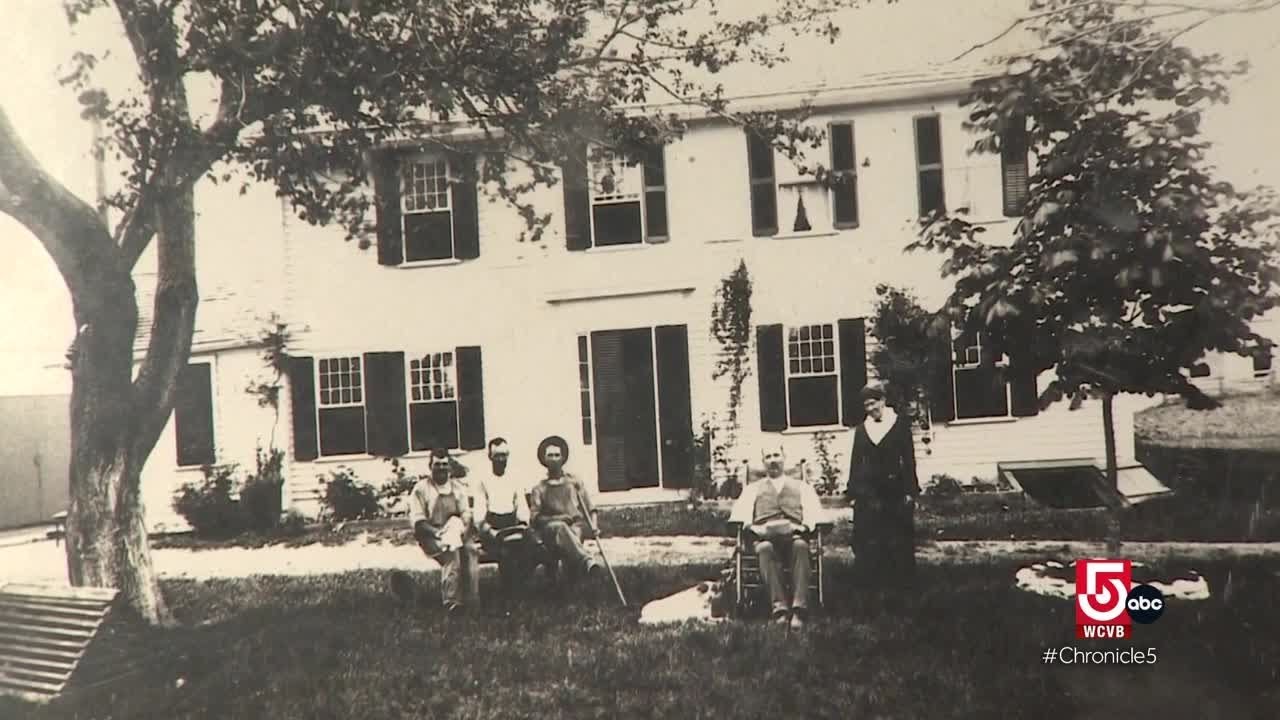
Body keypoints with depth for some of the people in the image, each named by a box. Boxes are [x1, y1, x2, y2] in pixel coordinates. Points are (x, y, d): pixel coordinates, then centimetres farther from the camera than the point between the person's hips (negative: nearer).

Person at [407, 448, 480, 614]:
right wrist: (437, 532, -19)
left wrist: (463, 528, -12)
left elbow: (466, 513, 11)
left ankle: (471, 600, -28)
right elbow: (416, 521, -4)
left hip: (456, 532, 3)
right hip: (431, 535, -3)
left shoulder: (458, 487, 16)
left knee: (471, 549, -29)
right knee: (451, 552, -34)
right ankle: (451, 601, -34)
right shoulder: (421, 488, 3)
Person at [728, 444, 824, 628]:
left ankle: (799, 609, -46)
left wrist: (803, 526, -9)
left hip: (794, 534, 0)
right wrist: (756, 529, -9)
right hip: (764, 535, 0)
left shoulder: (802, 487, 31)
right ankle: (779, 607, -43)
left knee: (801, 546, -37)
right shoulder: (752, 489, 30)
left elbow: (814, 514, 14)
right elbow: (739, 515, 13)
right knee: (765, 549, -38)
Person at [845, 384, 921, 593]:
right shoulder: (861, 429, 10)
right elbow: (855, 463, 10)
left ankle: (899, 582, 10)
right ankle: (873, 582, 7)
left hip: (894, 489, -2)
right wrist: (852, 493, 5)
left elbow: (908, 459, -1)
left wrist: (910, 491, -7)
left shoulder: (900, 424, 2)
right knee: (869, 542, 0)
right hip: (868, 491, 2)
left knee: (898, 541, 1)